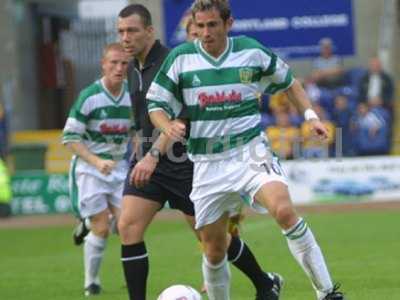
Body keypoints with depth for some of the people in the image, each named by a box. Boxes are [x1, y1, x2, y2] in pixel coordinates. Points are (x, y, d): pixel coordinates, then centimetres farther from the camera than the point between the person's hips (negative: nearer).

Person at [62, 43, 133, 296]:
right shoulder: (89, 97, -16)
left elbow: (138, 131, 16)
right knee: (102, 229, -8)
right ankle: (91, 282, 10)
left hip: (119, 167, 5)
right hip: (89, 168, -4)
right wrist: (97, 162, -25)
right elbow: (70, 137, -14)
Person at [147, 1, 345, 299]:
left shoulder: (252, 51, 0)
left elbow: (287, 81, 17)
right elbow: (155, 105, 4)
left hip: (251, 152, -2)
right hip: (208, 163, 2)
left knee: (284, 211, -28)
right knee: (214, 250, 6)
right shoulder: (180, 58, -2)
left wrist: (311, 115, 6)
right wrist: (169, 126, -17)